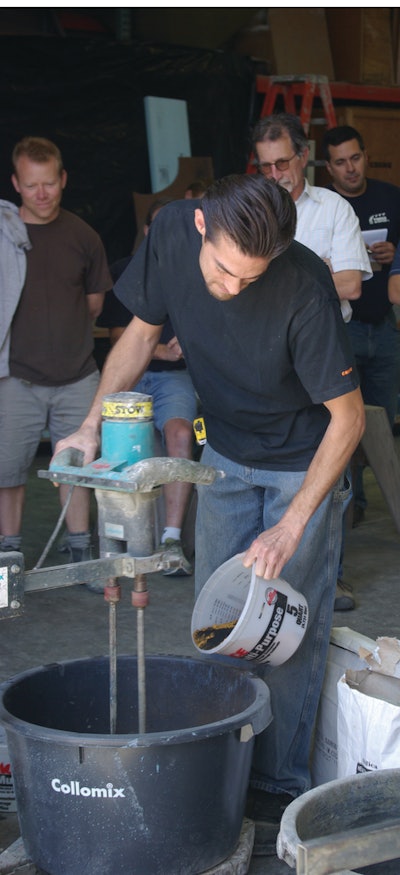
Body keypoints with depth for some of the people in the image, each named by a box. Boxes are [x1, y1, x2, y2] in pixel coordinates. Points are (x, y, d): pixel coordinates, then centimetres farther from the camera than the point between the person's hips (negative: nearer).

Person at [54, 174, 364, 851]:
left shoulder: (304, 286, -34)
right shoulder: (173, 231, -21)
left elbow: (348, 417, -24)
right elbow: (141, 334, -3)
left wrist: (291, 525, -26)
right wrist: (93, 423, -16)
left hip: (305, 462, -4)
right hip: (226, 452, 5)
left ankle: (280, 782, 11)